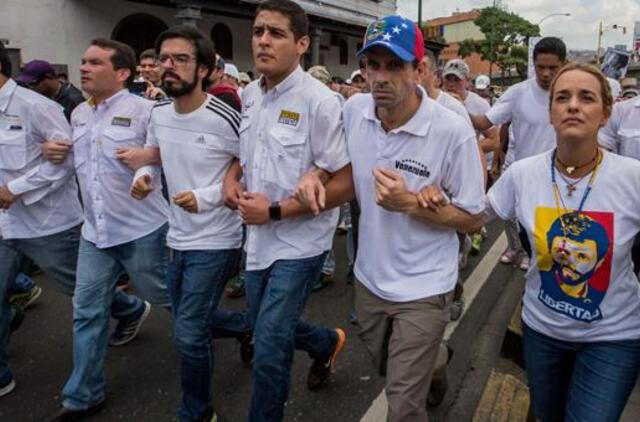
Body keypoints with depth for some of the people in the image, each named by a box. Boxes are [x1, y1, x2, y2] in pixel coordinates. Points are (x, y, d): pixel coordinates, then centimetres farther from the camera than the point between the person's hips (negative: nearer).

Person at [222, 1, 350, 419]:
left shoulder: (320, 101, -17)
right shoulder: (249, 94, 4)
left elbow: (343, 183, -18)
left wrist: (275, 210, -21)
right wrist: (233, 175, -1)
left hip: (298, 243, -7)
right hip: (258, 238, 7)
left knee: (268, 349, -2)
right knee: (268, 329, 22)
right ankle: (328, 342, 50)